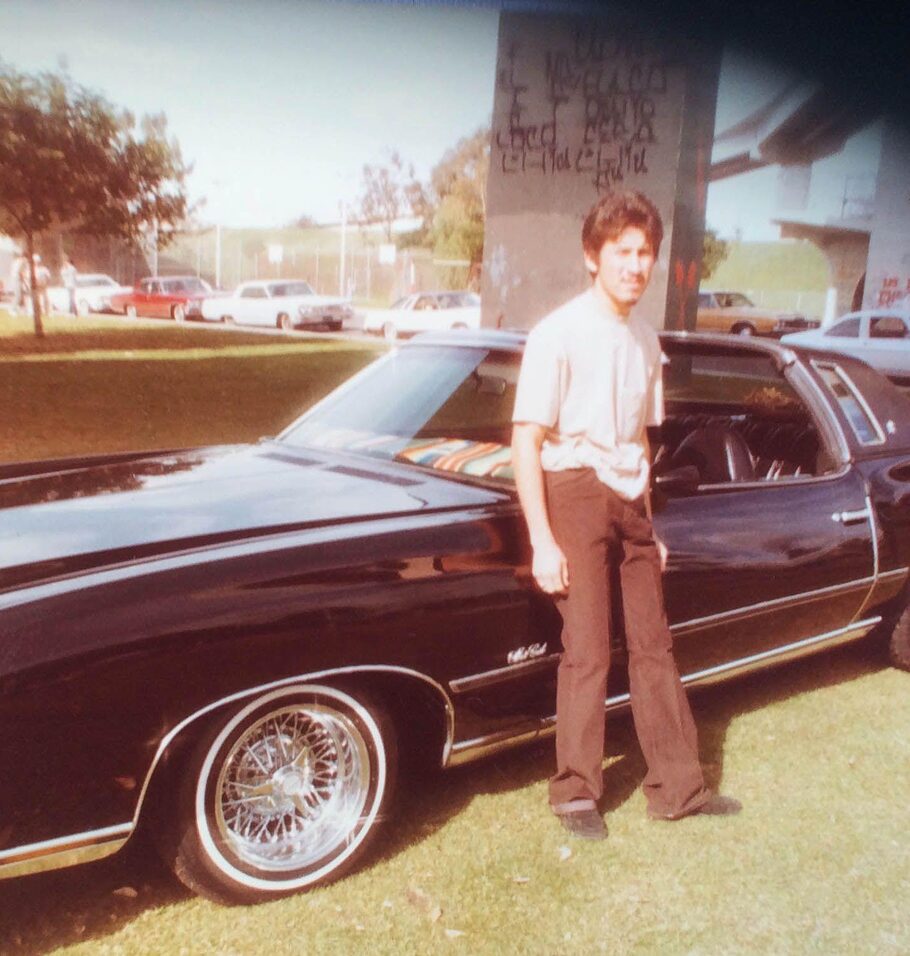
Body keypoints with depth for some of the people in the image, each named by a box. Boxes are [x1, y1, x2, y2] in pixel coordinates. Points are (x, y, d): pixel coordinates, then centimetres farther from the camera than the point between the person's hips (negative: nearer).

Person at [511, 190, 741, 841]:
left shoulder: (645, 341, 10)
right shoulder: (558, 335, -11)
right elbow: (526, 442, -14)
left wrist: (648, 525, 18)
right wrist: (542, 540, -18)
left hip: (628, 499, 7)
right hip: (574, 492, -6)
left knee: (654, 645, 11)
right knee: (588, 652, -2)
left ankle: (678, 786, 23)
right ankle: (577, 792, 15)